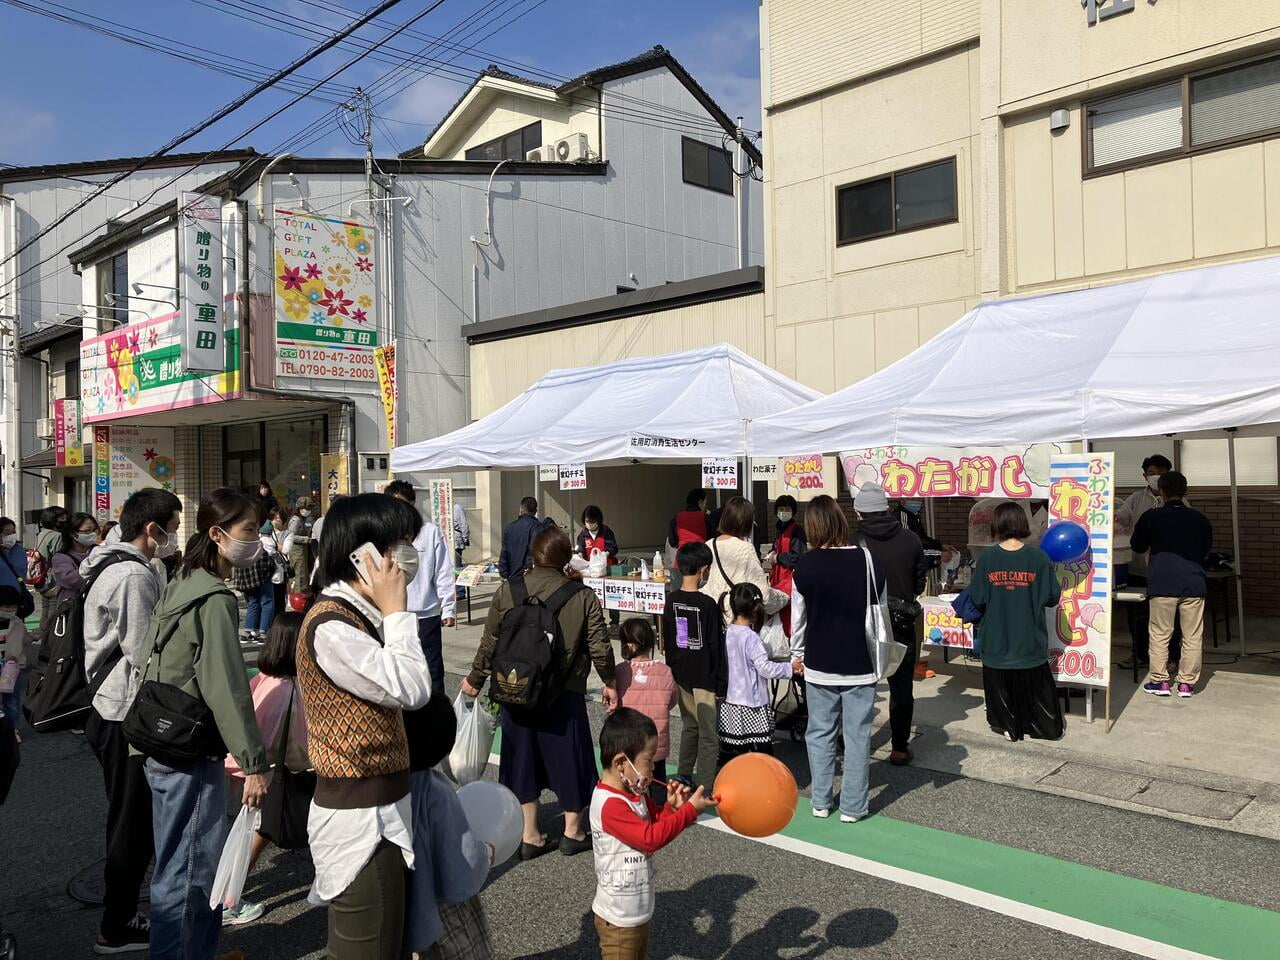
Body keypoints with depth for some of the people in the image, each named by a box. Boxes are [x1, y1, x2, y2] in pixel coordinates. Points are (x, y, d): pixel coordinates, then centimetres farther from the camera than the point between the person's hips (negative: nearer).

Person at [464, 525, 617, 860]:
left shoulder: (508, 590, -7)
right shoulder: (583, 597, -11)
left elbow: (490, 642, -2)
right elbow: (599, 647, -8)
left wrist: (474, 678, 13)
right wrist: (610, 683, 10)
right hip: (564, 694, -2)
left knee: (523, 757, 15)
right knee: (570, 757, 14)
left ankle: (530, 836, 23)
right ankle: (573, 832, 28)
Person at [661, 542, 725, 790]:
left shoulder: (672, 601, 0)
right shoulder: (708, 604, -17)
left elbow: (667, 639, 8)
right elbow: (716, 648, -14)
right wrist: (721, 683, -7)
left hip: (680, 674, 6)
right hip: (704, 677, -6)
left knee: (689, 726, 21)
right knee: (709, 735, 2)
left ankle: (684, 777, 29)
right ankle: (705, 787, 4)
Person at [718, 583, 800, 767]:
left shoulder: (727, 633, 2)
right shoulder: (751, 637, -17)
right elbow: (764, 668, -18)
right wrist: (790, 668, -10)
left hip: (729, 702, 7)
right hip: (752, 705, -6)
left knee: (729, 748, 12)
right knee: (761, 748, 1)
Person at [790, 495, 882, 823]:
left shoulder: (805, 565, -9)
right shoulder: (866, 559, -11)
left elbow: (798, 616, 0)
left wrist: (797, 654, 14)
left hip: (819, 664, 1)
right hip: (860, 664, -1)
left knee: (819, 733, 13)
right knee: (857, 735, 8)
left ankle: (821, 801, 21)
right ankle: (852, 806, 14)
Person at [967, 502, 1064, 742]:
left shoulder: (987, 557, -12)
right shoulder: (1038, 557, -11)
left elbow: (977, 600, -10)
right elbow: (1052, 597, -6)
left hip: (996, 640, -1)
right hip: (1030, 639, 1)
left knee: (1000, 684, 16)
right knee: (1034, 685, 17)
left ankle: (1008, 725, 26)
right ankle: (1046, 727, 30)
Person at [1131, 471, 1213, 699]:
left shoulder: (1151, 517, -4)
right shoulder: (1200, 519, 3)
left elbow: (1137, 547, 8)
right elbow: (1207, 548, 18)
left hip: (1162, 584, -2)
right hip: (1194, 584, 2)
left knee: (1160, 635, 6)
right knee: (1192, 637, 9)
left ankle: (1159, 681, 8)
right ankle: (1187, 682, 12)